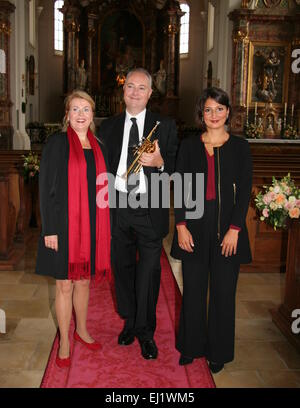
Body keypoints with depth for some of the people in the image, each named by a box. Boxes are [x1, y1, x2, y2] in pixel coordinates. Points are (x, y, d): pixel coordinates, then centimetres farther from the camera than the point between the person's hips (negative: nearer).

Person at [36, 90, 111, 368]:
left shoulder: (96, 146, 9)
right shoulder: (57, 143, -6)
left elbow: (100, 186, 12)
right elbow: (46, 188, -9)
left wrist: (104, 226, 9)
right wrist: (49, 229, -13)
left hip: (91, 224, 5)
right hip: (64, 224, -4)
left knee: (84, 280, 17)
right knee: (65, 284, 6)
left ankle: (81, 330, 36)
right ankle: (64, 342, 22)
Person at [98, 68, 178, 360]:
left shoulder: (165, 126, 3)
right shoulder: (108, 127, 11)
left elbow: (177, 167, 1)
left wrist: (160, 163, -20)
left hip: (150, 209, -3)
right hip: (117, 207, 3)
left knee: (149, 272, 2)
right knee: (122, 267, 14)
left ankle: (145, 331, 18)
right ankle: (129, 322, 33)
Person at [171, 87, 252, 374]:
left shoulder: (240, 146, 3)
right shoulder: (189, 145, 5)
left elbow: (244, 191, -2)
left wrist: (234, 229, -10)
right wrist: (181, 225, -6)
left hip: (227, 226, 0)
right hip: (195, 225, 1)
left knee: (223, 290, 8)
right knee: (193, 289, 9)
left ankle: (218, 351, 26)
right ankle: (191, 346, 28)